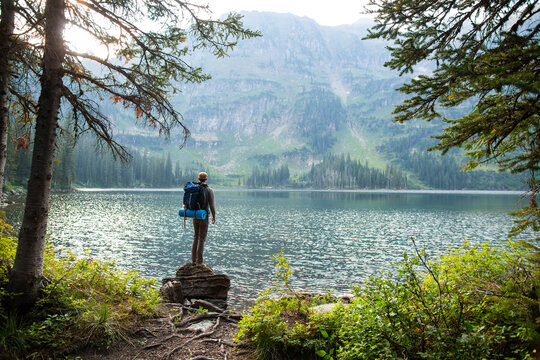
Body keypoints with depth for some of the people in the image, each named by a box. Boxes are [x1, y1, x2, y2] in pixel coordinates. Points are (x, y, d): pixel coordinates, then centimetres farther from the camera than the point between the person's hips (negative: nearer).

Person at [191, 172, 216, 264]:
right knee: (202, 238, 2)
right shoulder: (209, 190, -11)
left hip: (195, 216, 4)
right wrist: (214, 217, 0)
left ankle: (193, 260, 18)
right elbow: (212, 206, -13)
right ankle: (199, 262, 2)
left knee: (195, 237, 17)